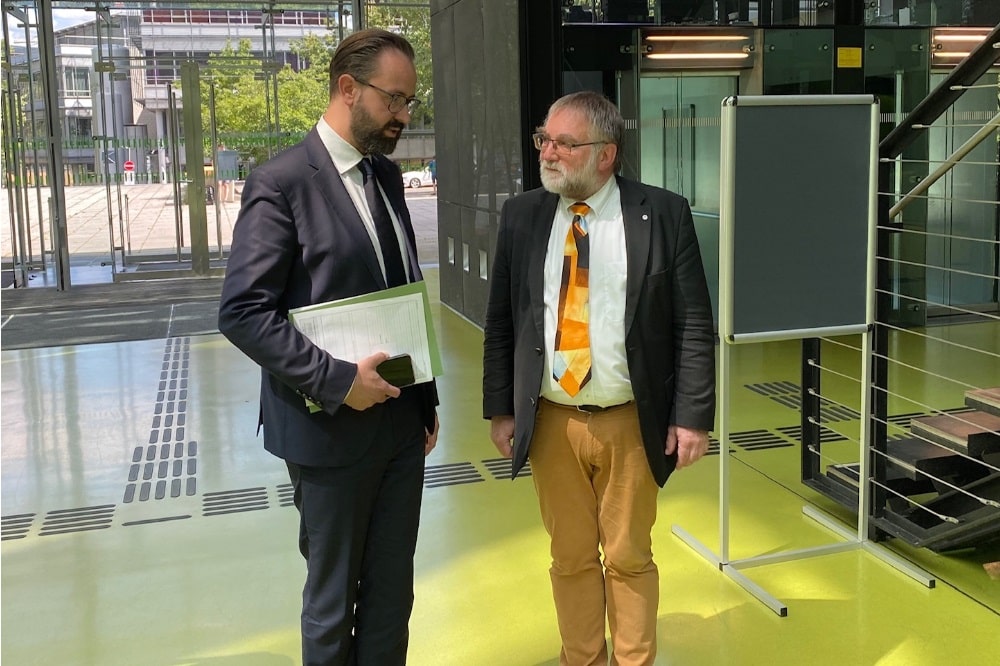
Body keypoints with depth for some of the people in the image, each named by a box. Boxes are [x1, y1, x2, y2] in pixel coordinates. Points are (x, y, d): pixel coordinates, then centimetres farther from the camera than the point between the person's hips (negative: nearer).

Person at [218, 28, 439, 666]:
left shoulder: (387, 175, 10)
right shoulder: (282, 183, -13)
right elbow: (242, 312, -16)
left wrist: (426, 399, 13)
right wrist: (336, 378, -22)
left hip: (403, 422, 6)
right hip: (332, 428, -6)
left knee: (392, 593, 15)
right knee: (333, 601, 11)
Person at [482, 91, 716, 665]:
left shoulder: (663, 214, -6)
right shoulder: (522, 216, 3)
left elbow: (694, 324, -5)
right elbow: (500, 322, 7)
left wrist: (693, 416, -9)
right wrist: (500, 409, 4)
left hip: (631, 423, -2)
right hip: (551, 423, 2)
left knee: (630, 558, 11)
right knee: (571, 557, 13)